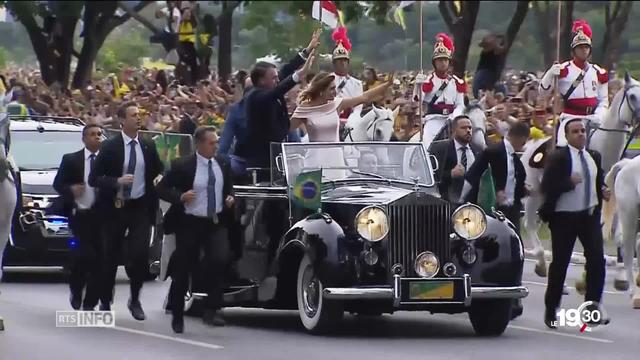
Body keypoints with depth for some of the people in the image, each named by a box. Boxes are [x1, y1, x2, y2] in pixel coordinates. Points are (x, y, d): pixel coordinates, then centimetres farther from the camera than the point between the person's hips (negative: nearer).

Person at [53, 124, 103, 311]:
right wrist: (70, 190, -15)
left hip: (102, 216, 2)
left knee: (99, 258, 0)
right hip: (80, 215, -2)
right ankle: (76, 289, 11)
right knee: (86, 254, -16)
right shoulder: (71, 160, 5)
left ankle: (89, 302, 9)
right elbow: (57, 184, 5)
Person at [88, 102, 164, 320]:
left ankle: (135, 300, 8)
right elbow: (94, 179, -8)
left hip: (140, 208, 2)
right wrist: (117, 181, -22)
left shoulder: (148, 147, 6)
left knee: (140, 254, -12)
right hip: (115, 208, -2)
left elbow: (158, 172, 22)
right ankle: (105, 302, 24)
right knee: (110, 258, 7)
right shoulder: (110, 147, -5)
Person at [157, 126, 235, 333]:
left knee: (220, 260, -22)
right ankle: (177, 317, 23)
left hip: (216, 223, 2)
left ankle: (212, 309, -13)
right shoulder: (183, 166, -8)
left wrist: (230, 198, 1)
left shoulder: (223, 164, 5)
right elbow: (162, 189, -4)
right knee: (183, 270, 6)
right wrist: (180, 197, -21)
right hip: (190, 224, -2)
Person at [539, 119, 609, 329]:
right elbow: (546, 187, -16)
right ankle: (551, 310, 16)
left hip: (590, 215, 4)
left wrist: (603, 192, 5)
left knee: (597, 260, -8)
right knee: (559, 264, 4)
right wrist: (570, 182, -25)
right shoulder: (558, 158, -8)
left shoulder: (595, 157, 11)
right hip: (565, 217, -4)